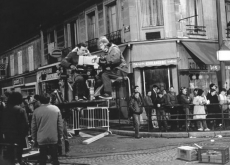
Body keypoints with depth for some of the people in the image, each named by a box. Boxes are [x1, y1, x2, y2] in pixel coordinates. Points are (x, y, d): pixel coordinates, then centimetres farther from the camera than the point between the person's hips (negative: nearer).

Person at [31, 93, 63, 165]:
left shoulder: (36, 111, -5)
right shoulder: (56, 109, -3)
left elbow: (33, 127, 0)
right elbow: (60, 125, 0)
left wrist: (34, 138, 12)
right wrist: (60, 136, 9)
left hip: (41, 139, -1)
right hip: (54, 138, 1)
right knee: (55, 159, 12)